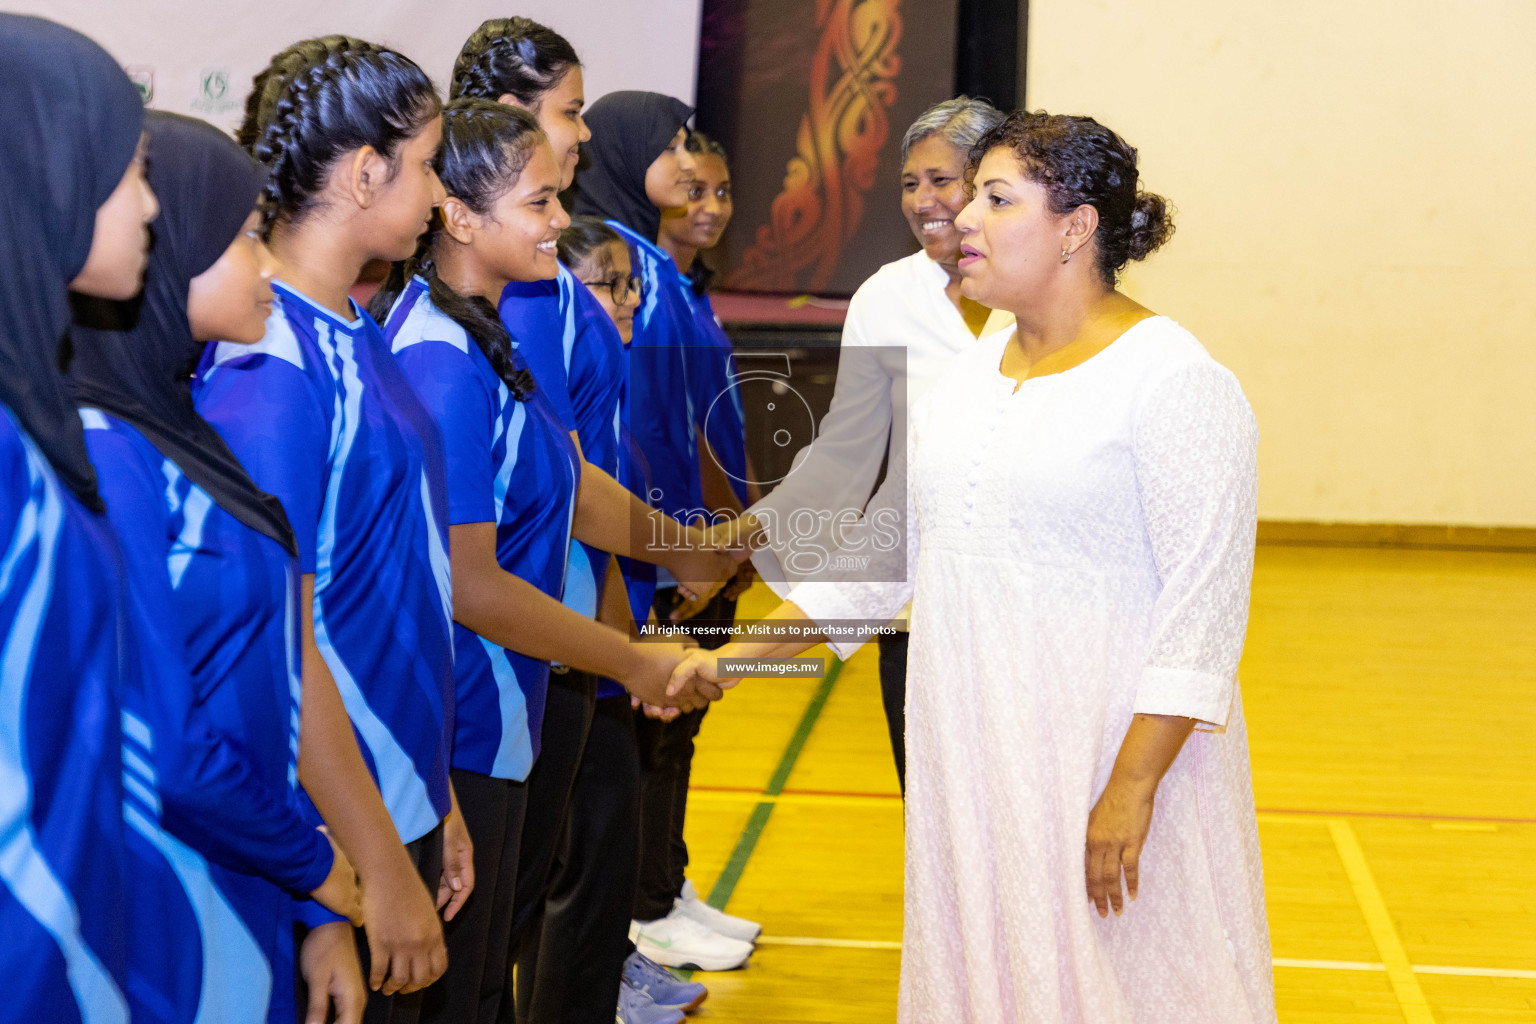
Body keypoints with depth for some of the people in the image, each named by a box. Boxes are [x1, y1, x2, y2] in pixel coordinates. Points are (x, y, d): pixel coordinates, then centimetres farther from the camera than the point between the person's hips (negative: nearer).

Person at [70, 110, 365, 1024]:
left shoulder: (175, 430, 7)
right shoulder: (100, 458, -20)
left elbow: (261, 695, 8)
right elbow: (159, 750, -23)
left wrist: (317, 912, 8)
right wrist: (317, 867, -8)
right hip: (167, 949, -8)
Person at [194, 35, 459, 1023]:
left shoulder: (358, 335, 7)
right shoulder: (266, 366, -20)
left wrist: (435, 800, 14)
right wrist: (384, 869, -18)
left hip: (399, 807, 8)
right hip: (327, 849, -8)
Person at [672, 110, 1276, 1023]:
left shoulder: (1175, 381, -11)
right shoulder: (971, 374, 13)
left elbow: (1205, 606, -16)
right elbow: (885, 545, 17)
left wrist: (1134, 786, -21)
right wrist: (735, 656, 12)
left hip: (1109, 756, -7)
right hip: (972, 762, 7)